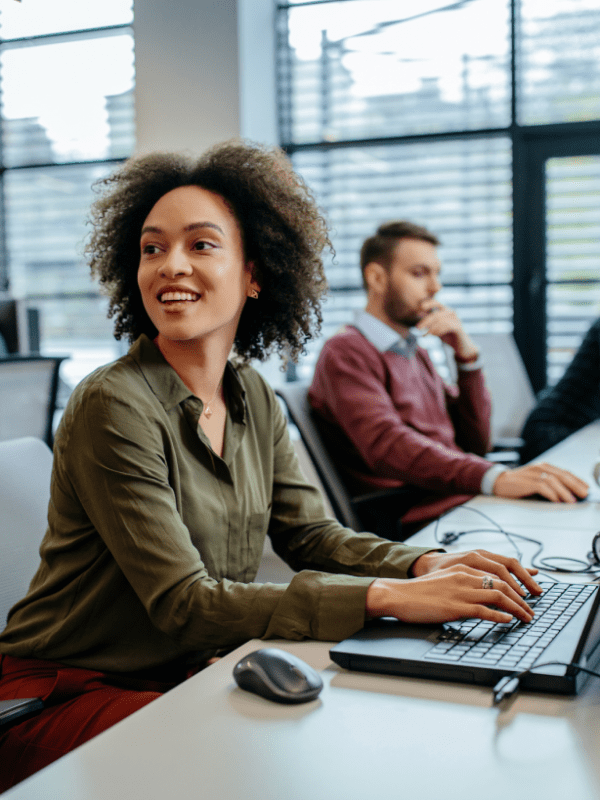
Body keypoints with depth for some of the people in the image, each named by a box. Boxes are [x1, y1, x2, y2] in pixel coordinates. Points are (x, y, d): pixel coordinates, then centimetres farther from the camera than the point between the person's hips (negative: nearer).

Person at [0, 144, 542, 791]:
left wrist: (425, 565, -16)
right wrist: (389, 598, -31)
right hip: (61, 696, -6)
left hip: (187, 676, 7)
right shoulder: (113, 407, -22)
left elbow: (309, 532, 4)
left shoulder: (252, 398, 2)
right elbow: (184, 604, -26)